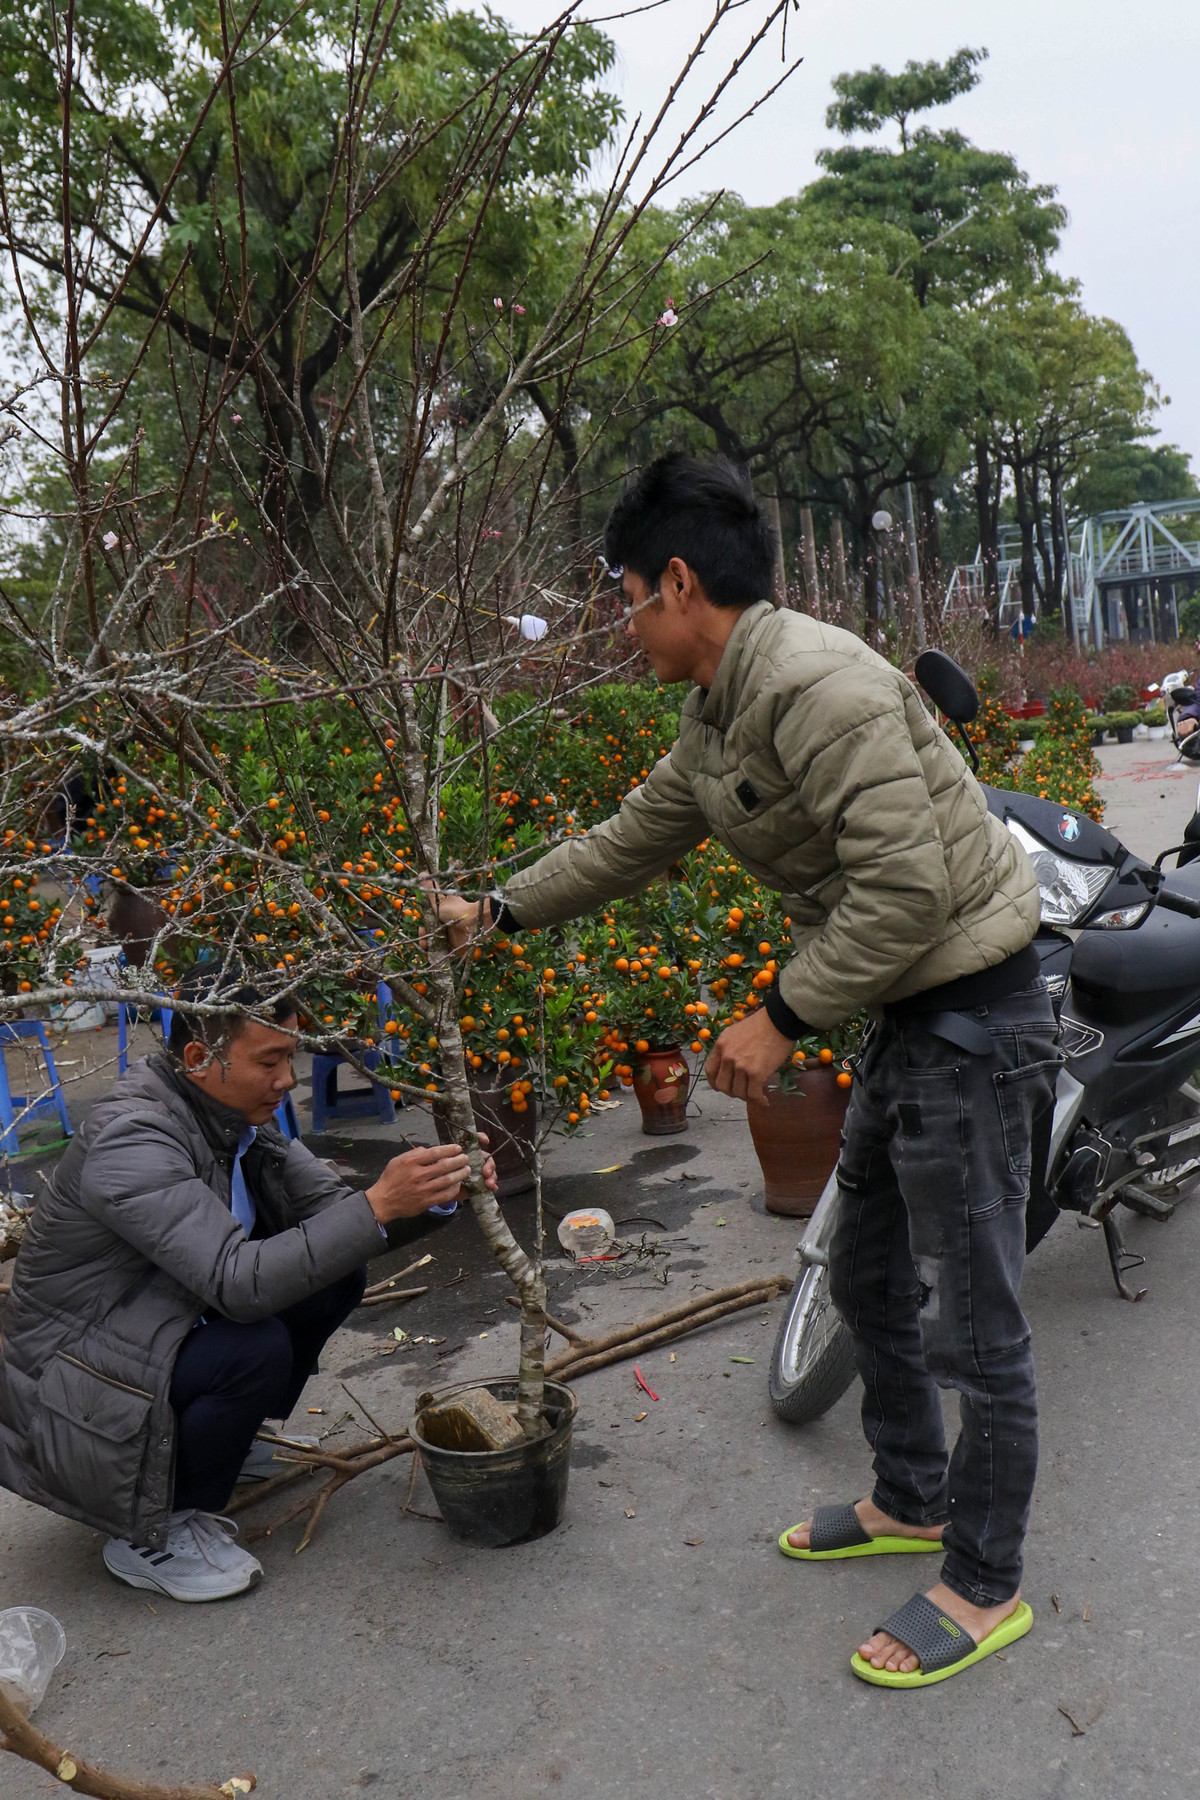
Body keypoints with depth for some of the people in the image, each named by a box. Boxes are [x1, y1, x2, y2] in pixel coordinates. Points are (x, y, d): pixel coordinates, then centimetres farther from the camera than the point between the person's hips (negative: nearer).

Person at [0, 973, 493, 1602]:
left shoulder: (239, 1118, -3)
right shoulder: (132, 1139, -30)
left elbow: (330, 1208, -1)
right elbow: (239, 1283, -38)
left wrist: (437, 1188, -18)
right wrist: (379, 1203, -40)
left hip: (160, 1332, 8)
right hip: (77, 1394, -8)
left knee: (337, 1274, -2)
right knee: (256, 1349, -31)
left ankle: (232, 1439, 14)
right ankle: (151, 1538, -7)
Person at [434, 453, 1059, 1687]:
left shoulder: (815, 685, -23)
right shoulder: (715, 718, 9)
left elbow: (907, 884, -28)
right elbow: (633, 840, 22)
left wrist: (784, 1016, -21)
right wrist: (500, 911, 26)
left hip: (971, 1014, -10)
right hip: (904, 1016, 10)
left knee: (970, 1324, 2)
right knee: (869, 1283, 21)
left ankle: (983, 1583, 20)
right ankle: (912, 1499, 40)